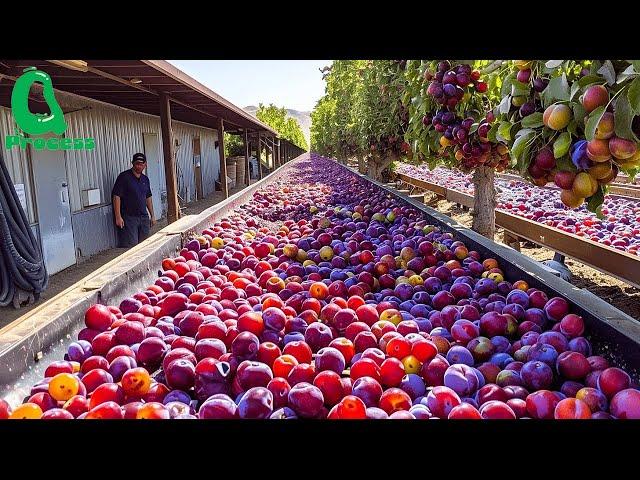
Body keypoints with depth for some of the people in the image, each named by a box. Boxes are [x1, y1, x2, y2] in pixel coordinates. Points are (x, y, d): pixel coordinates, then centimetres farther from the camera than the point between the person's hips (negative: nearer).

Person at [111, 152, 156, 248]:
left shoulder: (145, 179, 13)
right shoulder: (124, 177, -8)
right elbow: (116, 196, -12)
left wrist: (152, 215, 17)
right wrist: (118, 217, -18)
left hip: (144, 217, 6)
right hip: (129, 217, -6)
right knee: (131, 246, -8)